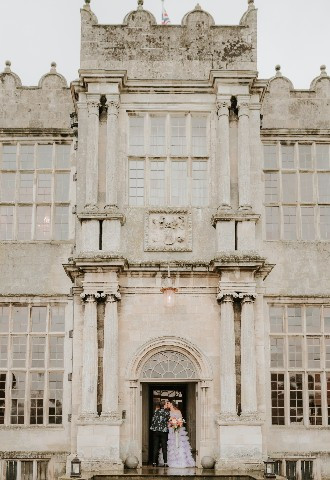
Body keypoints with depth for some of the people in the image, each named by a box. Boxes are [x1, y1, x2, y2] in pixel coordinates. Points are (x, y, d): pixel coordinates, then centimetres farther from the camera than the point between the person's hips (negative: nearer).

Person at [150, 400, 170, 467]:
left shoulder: (156, 411, 0)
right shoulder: (167, 412, -2)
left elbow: (153, 420, 0)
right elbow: (168, 421, -2)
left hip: (156, 430, 1)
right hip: (164, 431, -1)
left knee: (155, 447, 5)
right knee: (164, 447, 4)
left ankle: (154, 462, 4)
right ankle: (165, 463, -2)